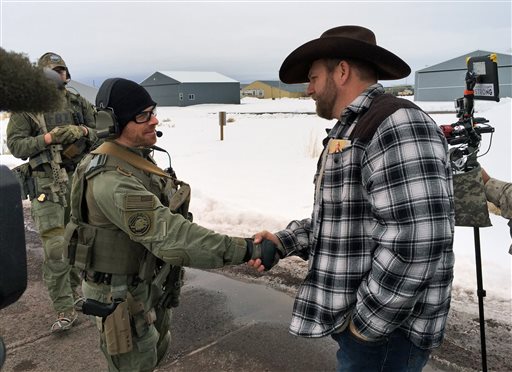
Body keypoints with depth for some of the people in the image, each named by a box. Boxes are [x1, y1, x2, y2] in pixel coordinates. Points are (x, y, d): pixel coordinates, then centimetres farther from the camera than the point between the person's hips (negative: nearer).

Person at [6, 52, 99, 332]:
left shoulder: (79, 104, 10)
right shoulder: (26, 107, 0)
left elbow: (100, 135, 11)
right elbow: (15, 145, -4)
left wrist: (83, 131, -10)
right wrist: (48, 138, -18)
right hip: (46, 185, -4)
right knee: (55, 248, -8)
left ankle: (72, 290, 35)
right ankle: (64, 310, 0)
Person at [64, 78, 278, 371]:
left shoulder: (136, 159, 0)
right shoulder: (112, 180, -32)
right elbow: (170, 236, -40)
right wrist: (248, 250, -42)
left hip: (150, 285, 9)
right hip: (123, 295, -9)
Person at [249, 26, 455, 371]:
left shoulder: (397, 124, -20)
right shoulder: (351, 130, 14)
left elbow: (416, 242, -28)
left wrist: (366, 323, -19)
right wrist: (284, 241, 3)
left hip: (384, 328, -9)